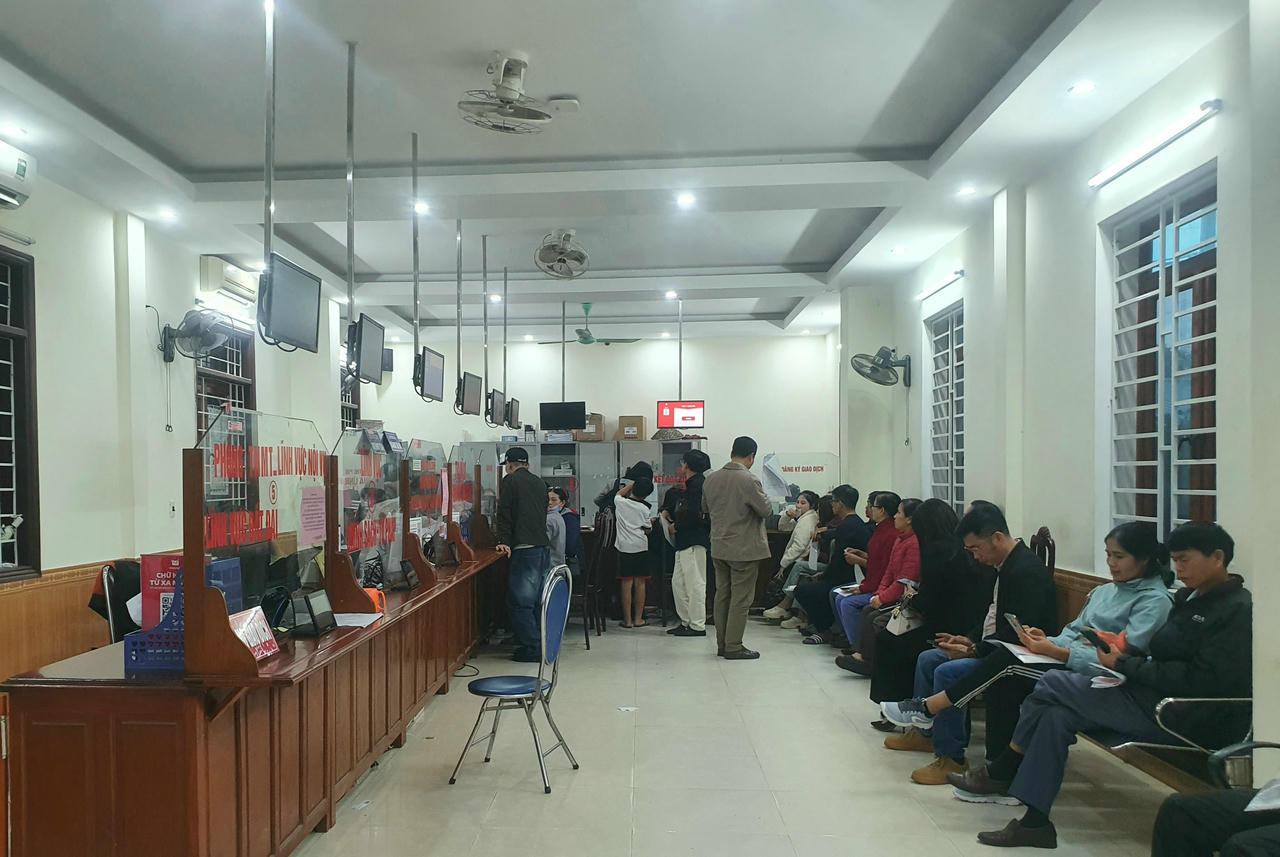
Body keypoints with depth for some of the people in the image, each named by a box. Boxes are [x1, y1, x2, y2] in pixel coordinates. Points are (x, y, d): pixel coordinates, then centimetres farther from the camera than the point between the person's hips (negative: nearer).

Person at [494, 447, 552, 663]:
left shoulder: (510, 480, 0)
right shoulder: (540, 483, 20)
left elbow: (505, 513, -6)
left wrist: (504, 542, -4)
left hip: (525, 548, -7)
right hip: (545, 546, 7)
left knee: (519, 602, -3)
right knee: (538, 600, 14)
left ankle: (533, 648, -4)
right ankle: (543, 643, 17)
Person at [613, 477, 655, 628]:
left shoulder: (621, 502, -1)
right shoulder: (646, 509, -3)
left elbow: (618, 494, 23)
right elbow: (648, 530, 5)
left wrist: (632, 484, 28)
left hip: (624, 547, 0)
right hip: (641, 547, 0)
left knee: (626, 584, 2)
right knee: (640, 583, 6)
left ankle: (627, 620, 6)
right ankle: (638, 619, 11)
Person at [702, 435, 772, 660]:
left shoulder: (711, 479, 3)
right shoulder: (749, 480, -18)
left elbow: (705, 508, 16)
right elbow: (766, 510, -12)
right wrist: (762, 497, 7)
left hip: (718, 548, 7)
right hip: (744, 549, -6)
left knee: (722, 595, 14)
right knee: (741, 599, 1)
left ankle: (722, 644, 21)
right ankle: (733, 647, 5)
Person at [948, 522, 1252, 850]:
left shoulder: (1237, 610, -12)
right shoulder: (1190, 599, 16)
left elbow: (1200, 681, -21)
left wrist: (1124, 665, -18)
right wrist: (1126, 652, -4)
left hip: (1191, 721, -9)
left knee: (1051, 685, -12)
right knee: (1057, 714, -11)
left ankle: (999, 774, 4)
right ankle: (1034, 820, -6)